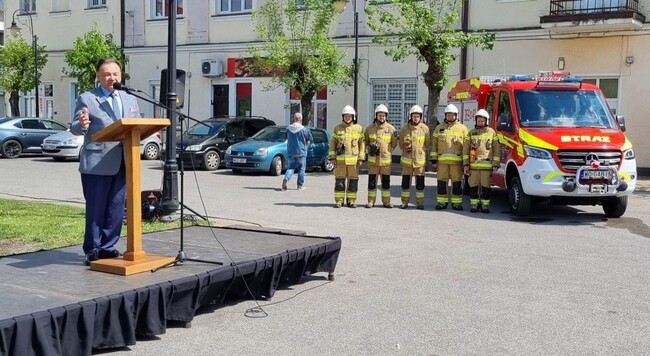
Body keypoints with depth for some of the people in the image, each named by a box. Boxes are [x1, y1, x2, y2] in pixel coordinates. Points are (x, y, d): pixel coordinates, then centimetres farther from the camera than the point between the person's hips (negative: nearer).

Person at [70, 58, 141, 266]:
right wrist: (82, 125, -26)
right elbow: (75, 129, -3)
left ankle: (108, 247, 20)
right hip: (97, 162, -5)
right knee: (96, 207, 0)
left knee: (116, 207, 9)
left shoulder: (130, 100, 17)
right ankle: (92, 249, 11)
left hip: (122, 161, 5)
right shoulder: (87, 99, 2)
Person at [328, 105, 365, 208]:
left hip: (353, 160, 0)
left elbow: (362, 144, 4)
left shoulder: (359, 128, 5)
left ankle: (351, 200, 12)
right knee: (339, 181, 0)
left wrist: (361, 158, -3)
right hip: (340, 160, 0)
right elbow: (332, 143, 8)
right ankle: (339, 200, 7)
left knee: (353, 180, 3)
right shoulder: (337, 128, 7)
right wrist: (332, 157, -1)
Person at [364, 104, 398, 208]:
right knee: (372, 181, 2)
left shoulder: (391, 128, 2)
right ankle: (371, 201, 11)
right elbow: (365, 143, 10)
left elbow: (394, 145, 9)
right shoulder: (370, 128, 4)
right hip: (373, 159, 0)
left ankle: (386, 201, 13)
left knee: (386, 182, 5)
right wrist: (370, 148, -4)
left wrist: (395, 137, -6)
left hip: (386, 159, 0)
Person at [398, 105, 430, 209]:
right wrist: (406, 148, -6)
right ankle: (405, 202, 12)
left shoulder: (425, 128, 1)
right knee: (405, 182, 3)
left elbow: (427, 144, 6)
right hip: (407, 160, 1)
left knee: (420, 183, 3)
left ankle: (420, 202, 11)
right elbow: (401, 144, 11)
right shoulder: (405, 128, 3)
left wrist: (420, 150, -6)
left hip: (420, 160, -1)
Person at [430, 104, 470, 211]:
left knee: (457, 182, 0)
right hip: (442, 160, 2)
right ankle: (442, 202, 11)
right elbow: (434, 144, 12)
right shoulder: (439, 128, 14)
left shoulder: (462, 128, 8)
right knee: (441, 182, 2)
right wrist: (433, 160, 5)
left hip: (457, 161, -1)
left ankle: (456, 203, 9)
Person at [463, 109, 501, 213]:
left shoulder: (492, 132, 7)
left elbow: (497, 149, 6)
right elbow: (465, 149, 11)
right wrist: (466, 164, 3)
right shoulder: (471, 133, 13)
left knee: (486, 186, -1)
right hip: (473, 165, 2)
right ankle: (474, 204, 11)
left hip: (487, 165, -2)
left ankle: (485, 205, 7)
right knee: (473, 186, 2)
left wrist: (496, 165, -1)